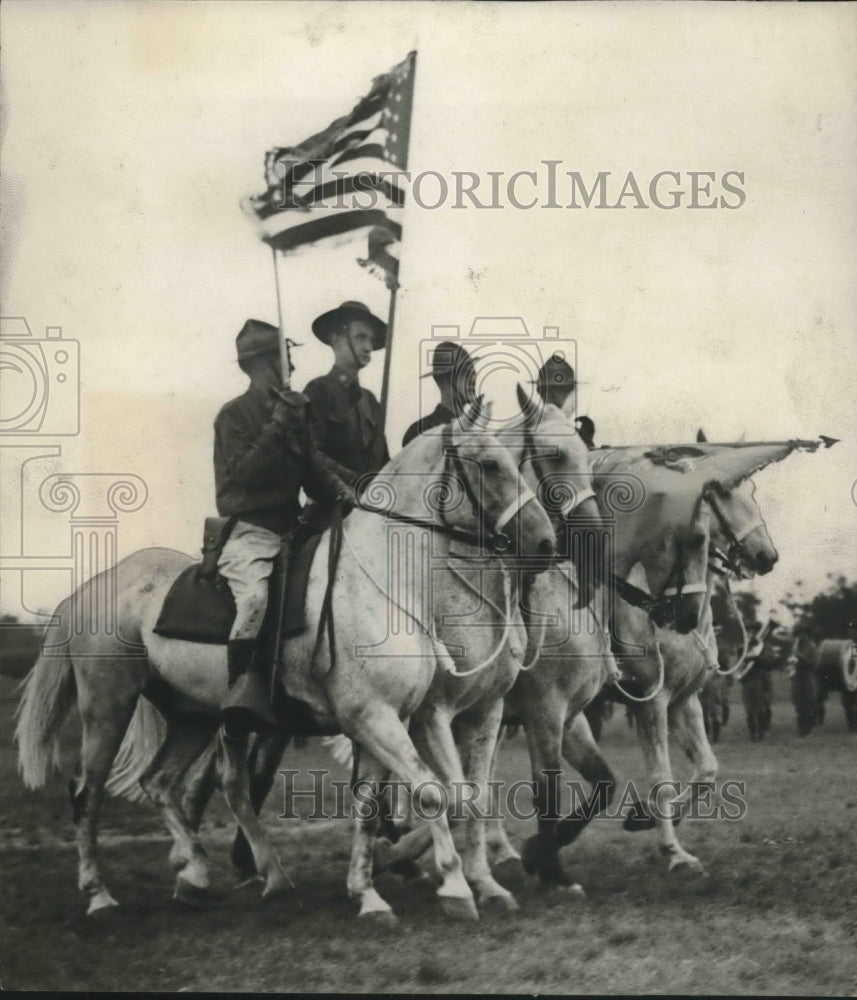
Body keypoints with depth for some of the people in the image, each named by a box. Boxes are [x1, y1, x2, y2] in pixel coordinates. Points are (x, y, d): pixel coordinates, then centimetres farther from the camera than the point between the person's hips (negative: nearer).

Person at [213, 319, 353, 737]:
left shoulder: (296, 409, 14)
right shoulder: (234, 415, -4)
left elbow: (312, 466, 18)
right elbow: (242, 474, -16)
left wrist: (339, 490, -2)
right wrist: (276, 427, -21)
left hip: (289, 527, 8)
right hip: (249, 532, -8)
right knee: (256, 596, -32)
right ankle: (244, 685, -30)